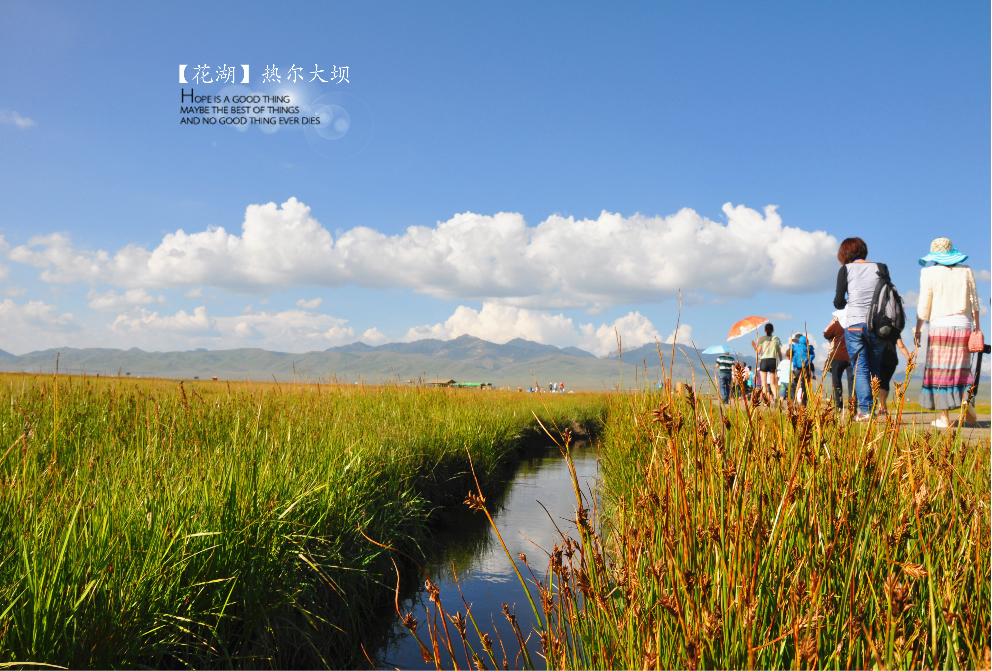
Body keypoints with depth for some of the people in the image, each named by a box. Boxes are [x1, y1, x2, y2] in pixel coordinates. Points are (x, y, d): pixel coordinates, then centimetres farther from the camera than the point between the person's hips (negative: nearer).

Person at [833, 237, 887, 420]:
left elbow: (838, 303, 0)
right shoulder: (879, 268, 8)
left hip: (855, 325, -3)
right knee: (875, 369, 12)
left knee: (860, 369, 0)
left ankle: (865, 410, -8)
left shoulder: (846, 269, 1)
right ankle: (875, 407, 9)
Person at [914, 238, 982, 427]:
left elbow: (924, 304, -3)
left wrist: (918, 328, 4)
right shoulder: (966, 271, 8)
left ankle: (944, 418, 1)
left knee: (940, 370, 1)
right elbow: (974, 301, 10)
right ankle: (965, 397, -13)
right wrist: (976, 324, 19)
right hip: (963, 325, 3)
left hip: (940, 326, -3)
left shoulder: (929, 273, -2)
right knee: (961, 368, 13)